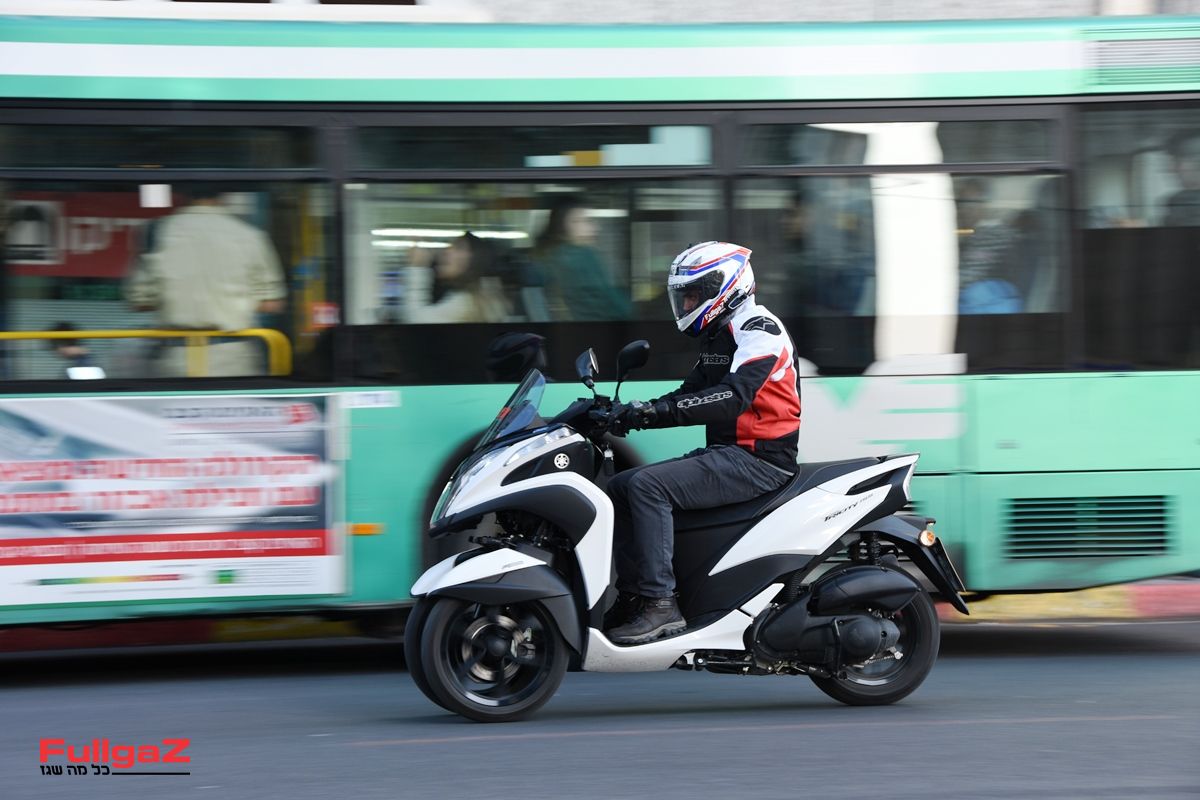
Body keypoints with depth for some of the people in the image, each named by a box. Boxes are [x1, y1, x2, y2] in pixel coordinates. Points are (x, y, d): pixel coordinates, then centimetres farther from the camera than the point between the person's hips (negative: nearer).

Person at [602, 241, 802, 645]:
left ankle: (660, 604, -29)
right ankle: (632, 597, -3)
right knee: (620, 487, 2)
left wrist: (656, 411, -33)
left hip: (758, 460, -10)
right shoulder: (718, 336, 20)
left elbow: (733, 398, -27)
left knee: (647, 486, -26)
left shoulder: (759, 331, -12)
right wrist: (631, 412, 3)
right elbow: (690, 394, 20)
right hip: (725, 453, 10)